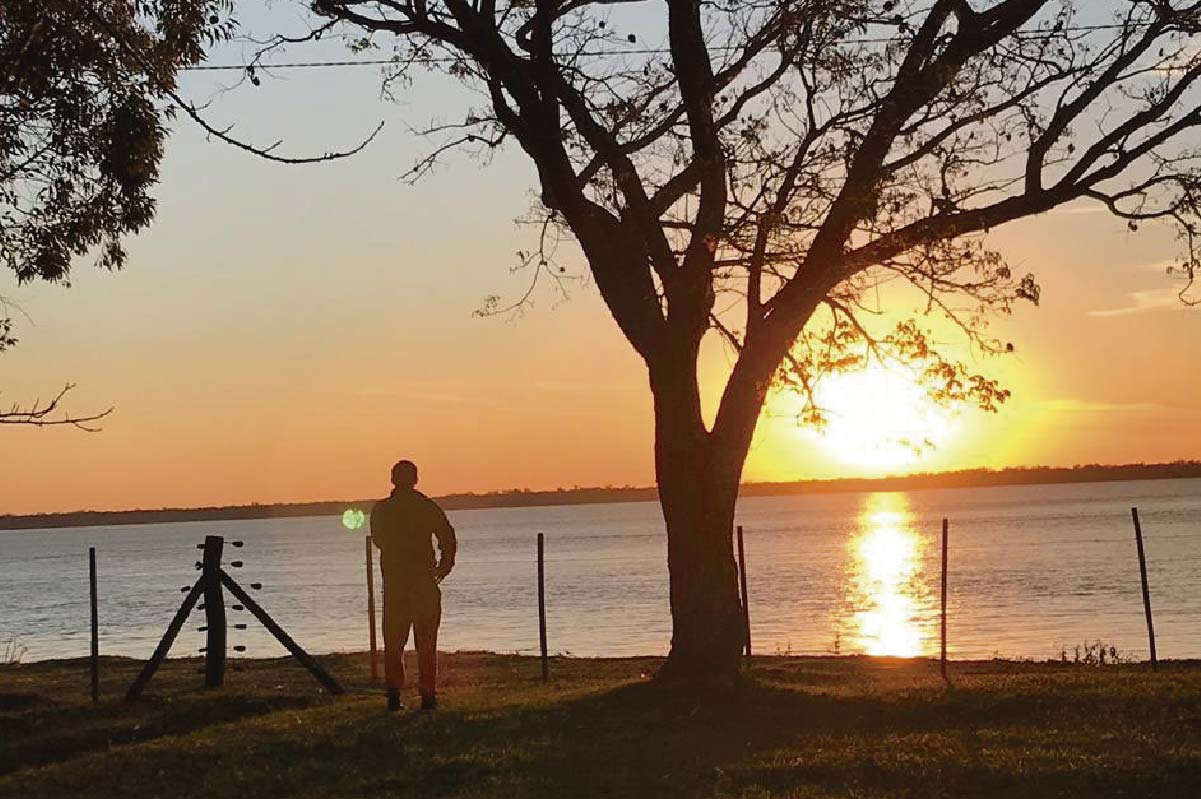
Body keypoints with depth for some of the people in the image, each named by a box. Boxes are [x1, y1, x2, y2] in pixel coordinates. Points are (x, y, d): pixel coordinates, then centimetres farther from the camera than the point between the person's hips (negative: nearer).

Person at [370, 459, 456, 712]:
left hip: (394, 584, 1)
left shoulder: (381, 510, -1)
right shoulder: (428, 507, -4)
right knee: (426, 643, 7)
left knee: (393, 643, 9)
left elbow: (379, 540, 8)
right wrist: (444, 566, 6)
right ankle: (428, 696, 5)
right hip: (425, 582, -1)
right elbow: (448, 539, -7)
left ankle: (394, 694, 1)